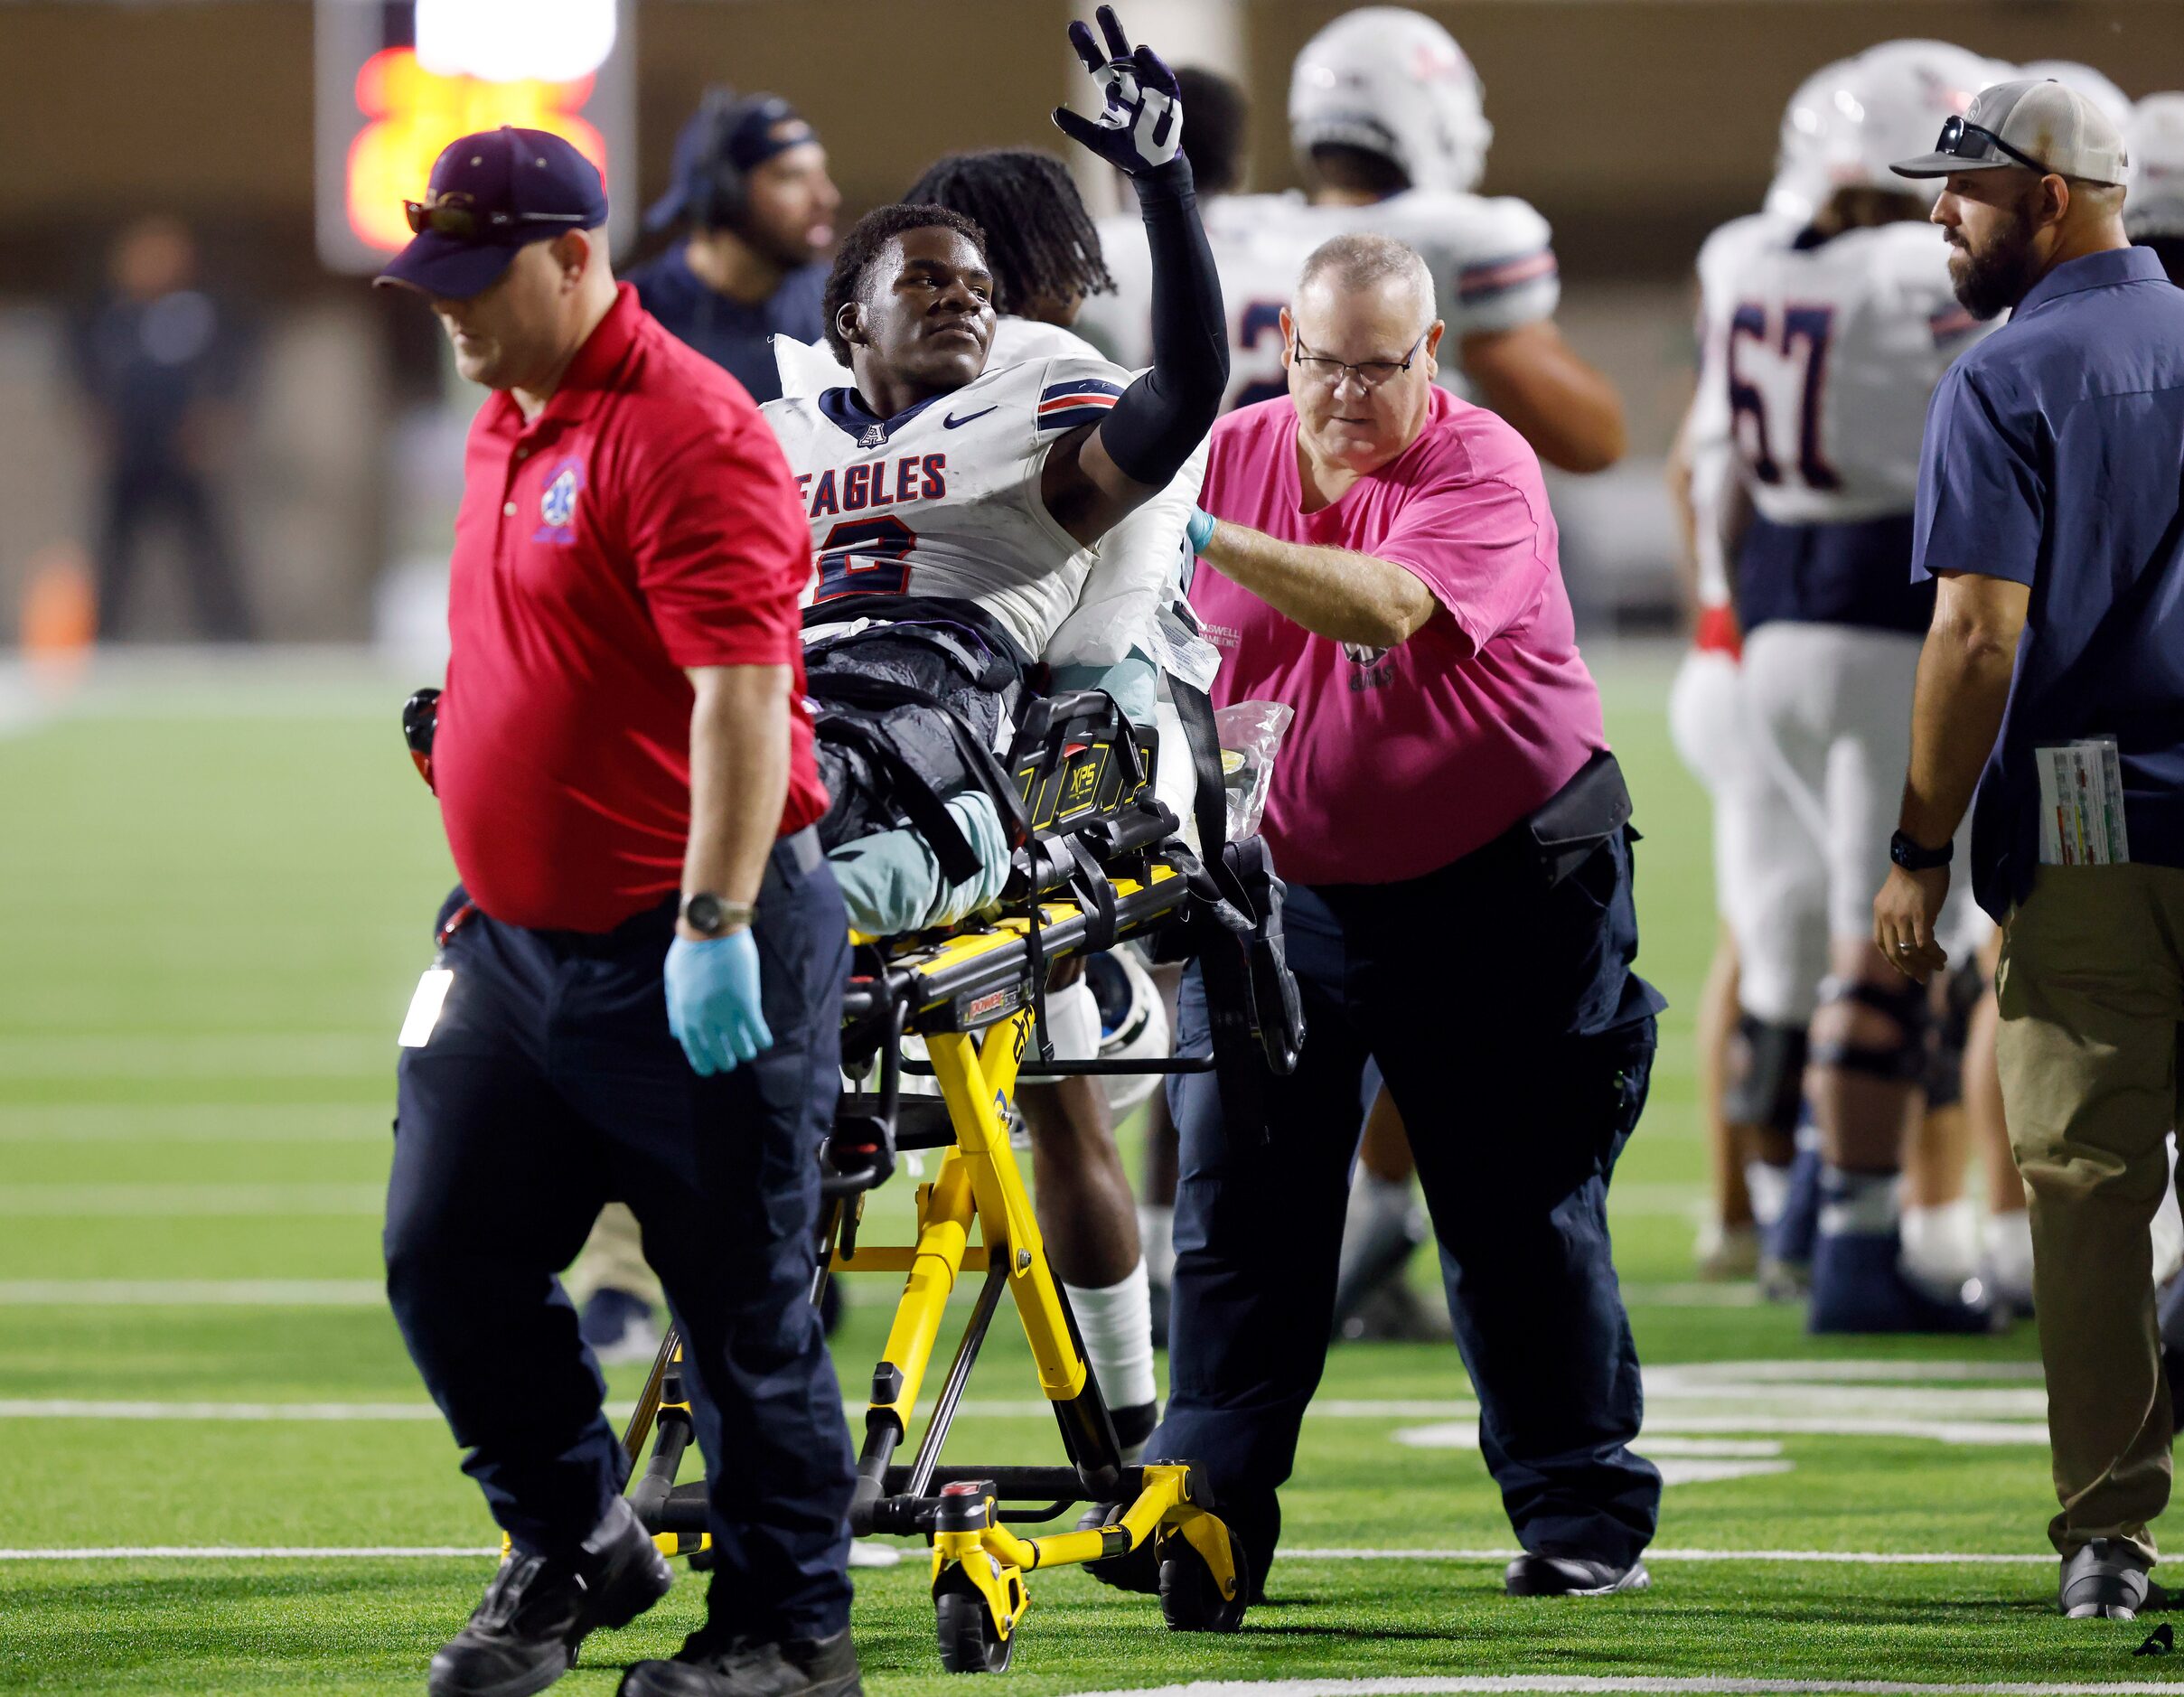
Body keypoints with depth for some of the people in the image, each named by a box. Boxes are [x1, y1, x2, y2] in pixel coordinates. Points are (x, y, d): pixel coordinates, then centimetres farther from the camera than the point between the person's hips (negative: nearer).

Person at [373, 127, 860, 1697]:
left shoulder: (683, 431, -16)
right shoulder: (503, 432, 14)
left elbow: (742, 693, -23)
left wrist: (715, 928, -27)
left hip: (696, 964, -9)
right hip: (518, 944, 9)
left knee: (743, 1304, -1)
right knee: (446, 1258, 6)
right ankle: (575, 1548, 24)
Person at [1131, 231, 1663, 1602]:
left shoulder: (1483, 469, -15)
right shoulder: (1237, 453, 2)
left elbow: (1385, 608, -34)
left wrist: (1209, 537, -42)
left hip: (1497, 883, -4)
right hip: (1287, 879, 4)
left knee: (1521, 1208, 0)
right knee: (1240, 1191, 0)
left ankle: (1585, 1513, 9)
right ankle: (1207, 1500, 5)